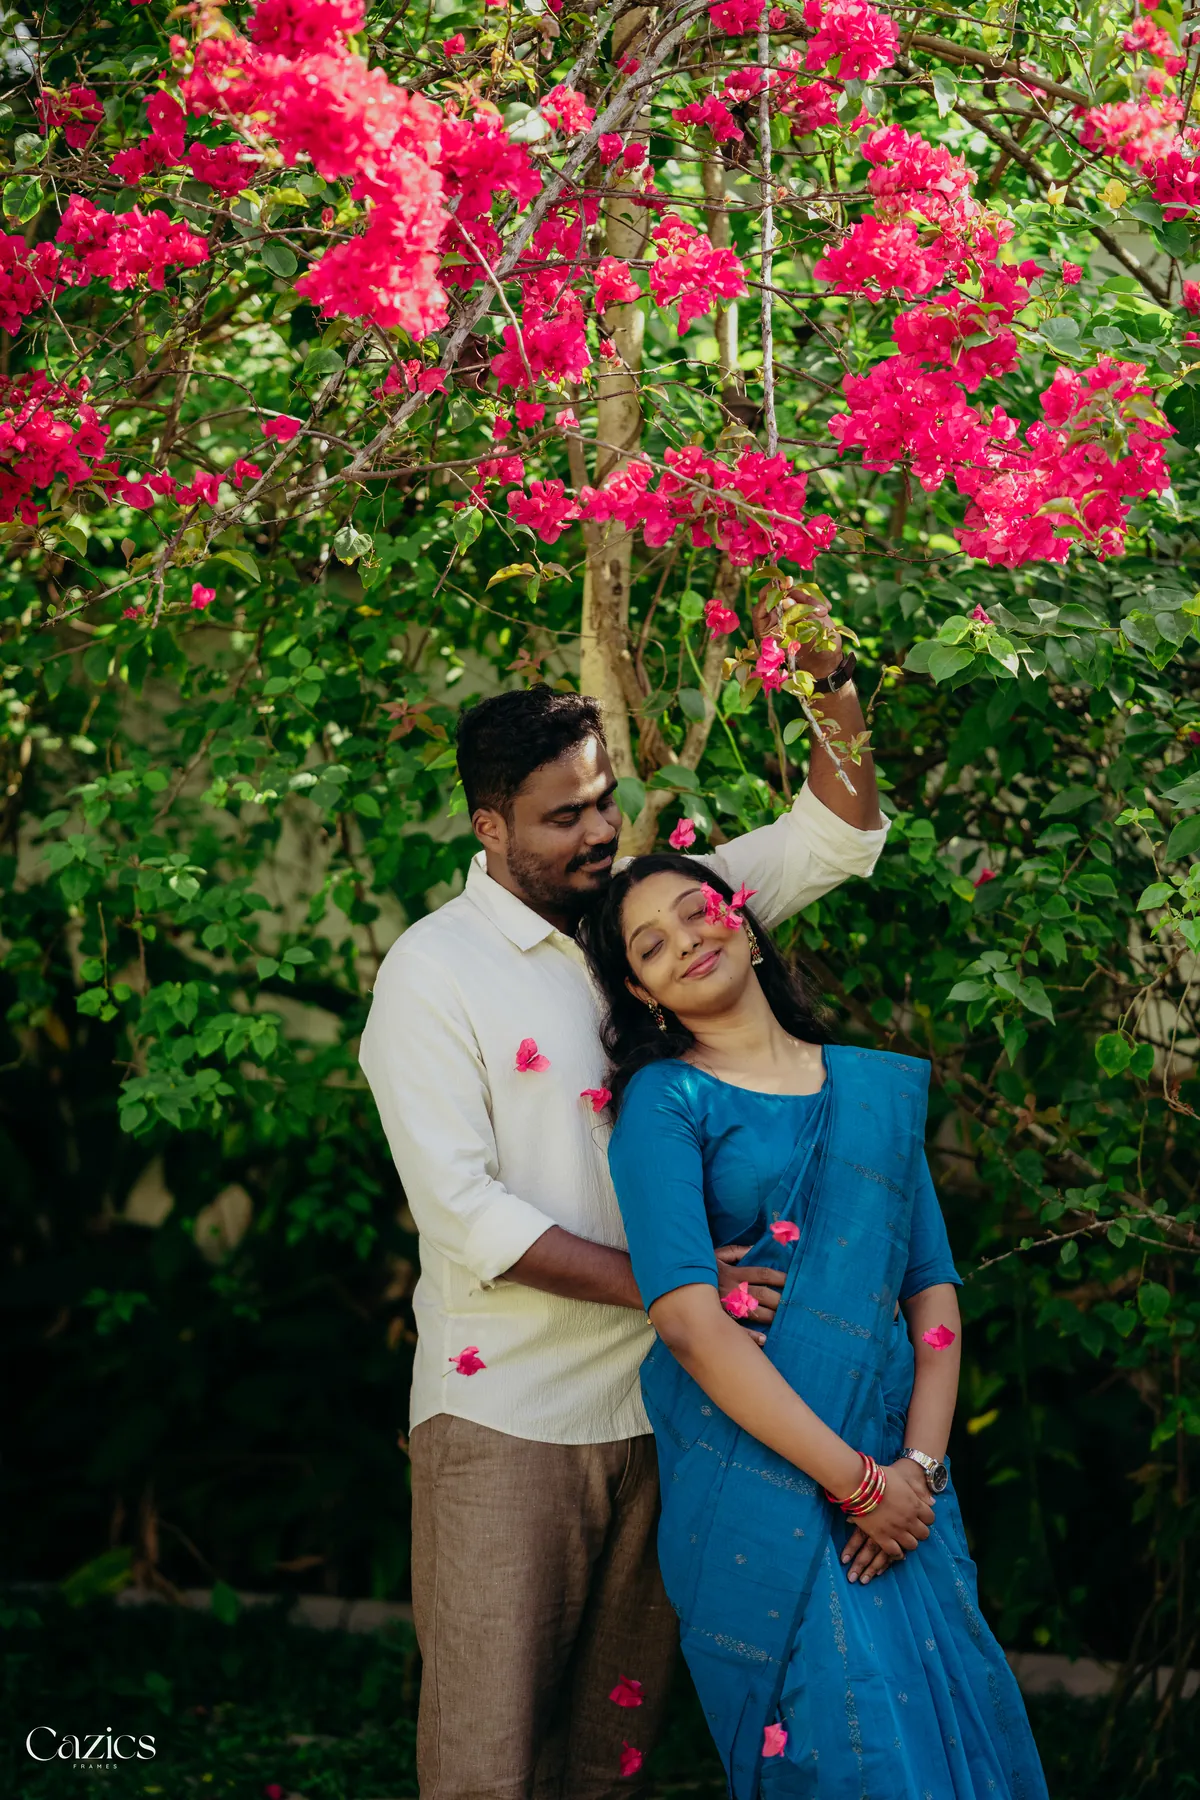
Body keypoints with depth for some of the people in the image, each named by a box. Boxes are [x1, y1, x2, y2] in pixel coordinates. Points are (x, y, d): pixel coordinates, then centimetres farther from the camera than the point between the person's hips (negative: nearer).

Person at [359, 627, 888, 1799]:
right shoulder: (432, 973, -7)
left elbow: (830, 841, 11)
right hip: (506, 1414, -5)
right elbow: (464, 1213, -14)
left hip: (652, 1404, 5)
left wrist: (830, 679, -7)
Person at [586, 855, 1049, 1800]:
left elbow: (934, 1292, 11)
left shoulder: (880, 1087, 15)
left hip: (896, 1473, 5)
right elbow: (689, 1320, -11)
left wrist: (920, 1462, -5)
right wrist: (857, 1481, -13)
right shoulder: (665, 1102, 0)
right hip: (755, 1475, -4)